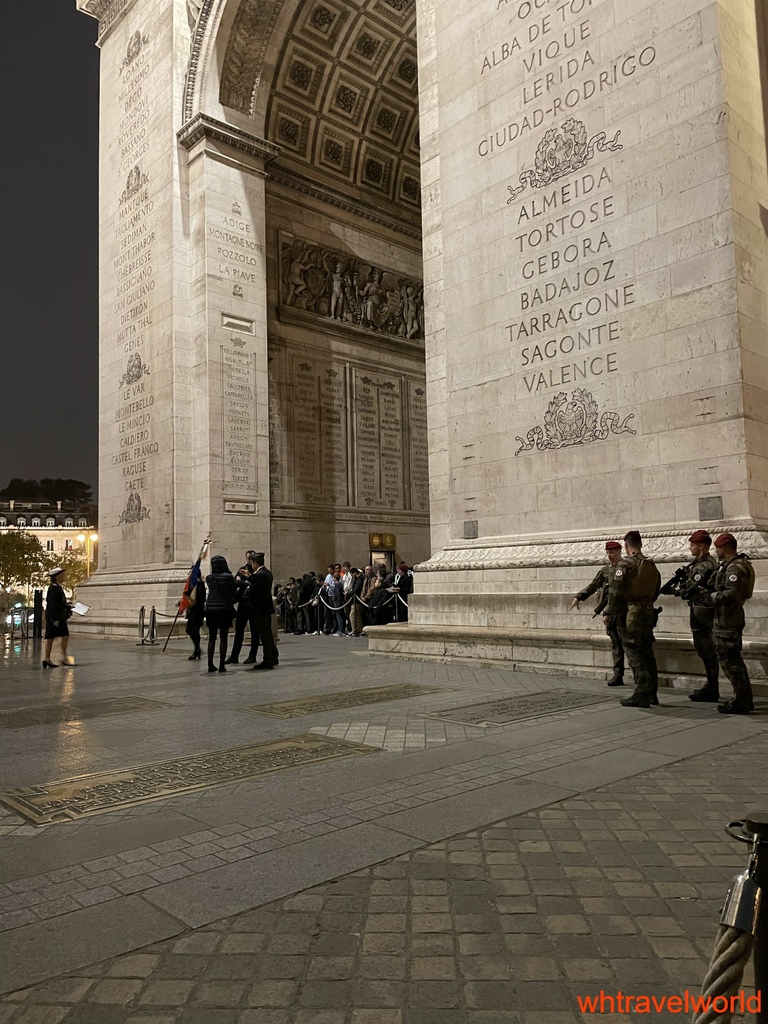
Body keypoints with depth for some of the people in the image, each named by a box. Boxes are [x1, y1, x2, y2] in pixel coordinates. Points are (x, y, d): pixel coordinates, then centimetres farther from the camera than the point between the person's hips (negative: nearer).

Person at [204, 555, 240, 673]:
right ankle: (222, 665, 0)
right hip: (225, 609, -3)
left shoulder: (208, 578, 3)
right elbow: (235, 592, -3)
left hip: (210, 609, 3)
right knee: (223, 638, 2)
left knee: (212, 638, 10)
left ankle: (210, 665, 8)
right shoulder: (228, 577, -8)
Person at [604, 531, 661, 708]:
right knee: (647, 653, 14)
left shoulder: (625, 564, -13)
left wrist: (608, 613, -9)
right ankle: (652, 693, 20)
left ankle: (641, 695, -2)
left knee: (635, 655, -2)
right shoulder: (652, 565, 9)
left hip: (629, 615, -7)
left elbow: (615, 592, -16)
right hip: (648, 613, 7)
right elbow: (656, 591, 16)